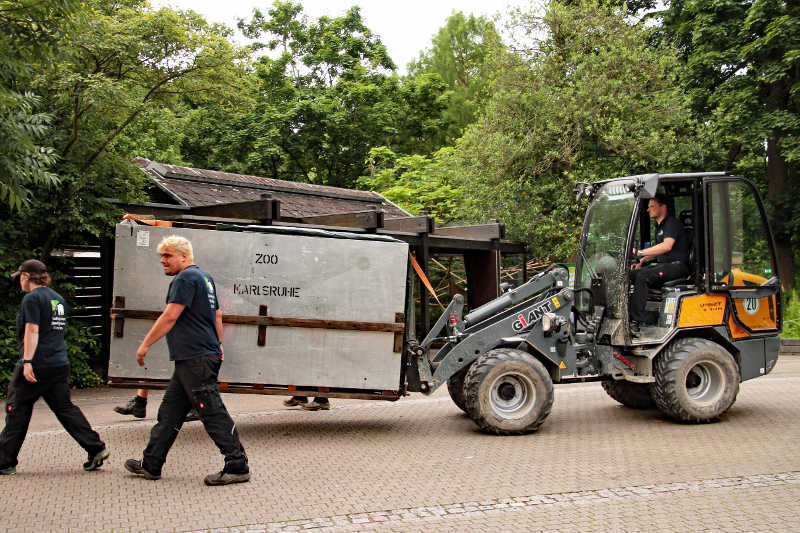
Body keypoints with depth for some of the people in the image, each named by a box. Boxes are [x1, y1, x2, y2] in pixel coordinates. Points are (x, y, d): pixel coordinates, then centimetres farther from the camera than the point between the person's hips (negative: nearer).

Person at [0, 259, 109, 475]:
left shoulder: (32, 298, -8)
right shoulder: (58, 298, 17)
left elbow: (32, 331, -17)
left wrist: (27, 362, -20)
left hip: (36, 366, -8)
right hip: (60, 365, 8)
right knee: (65, 408, 9)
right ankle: (96, 448, 0)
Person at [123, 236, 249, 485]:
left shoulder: (186, 278, -11)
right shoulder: (204, 277, 21)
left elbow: (170, 316, -16)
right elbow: (217, 315, 26)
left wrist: (145, 345, -10)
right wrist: (218, 345, 30)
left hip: (195, 358, -11)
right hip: (193, 359, 11)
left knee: (213, 413, -9)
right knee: (170, 411, 14)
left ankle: (238, 467, -7)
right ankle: (150, 465, 21)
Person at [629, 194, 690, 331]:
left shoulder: (672, 223, -10)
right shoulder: (658, 226, 21)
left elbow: (667, 246, -26)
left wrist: (639, 252, -29)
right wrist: (641, 262, 10)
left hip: (678, 265, -9)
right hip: (663, 264, 9)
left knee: (643, 275, -30)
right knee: (631, 274, -10)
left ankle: (636, 318, -29)